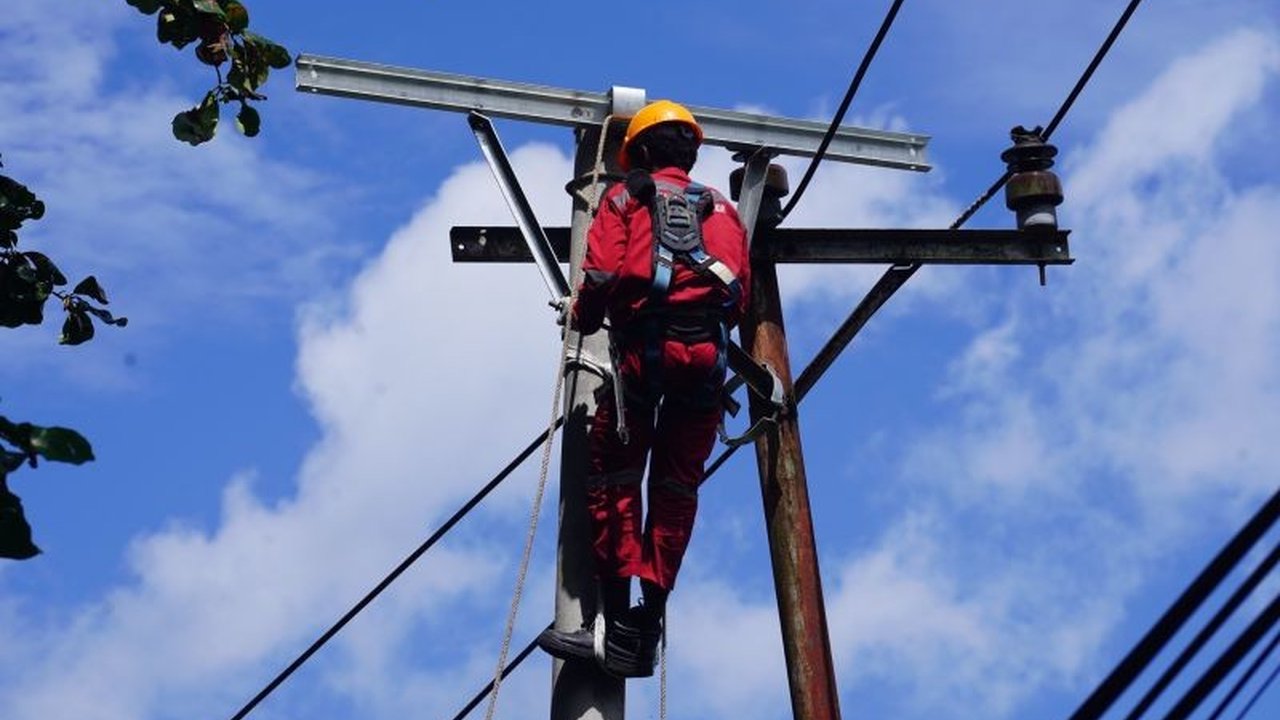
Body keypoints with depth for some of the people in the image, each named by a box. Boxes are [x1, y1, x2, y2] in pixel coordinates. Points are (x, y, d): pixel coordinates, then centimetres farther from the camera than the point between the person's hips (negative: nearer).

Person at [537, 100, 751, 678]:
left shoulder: (626, 197, 12)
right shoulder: (722, 209, 24)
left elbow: (602, 275, -1)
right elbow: (740, 295, 16)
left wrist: (582, 320, 18)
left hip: (646, 347, -4)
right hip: (708, 351, 4)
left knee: (613, 477, 0)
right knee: (676, 487, 8)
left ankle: (618, 626, -9)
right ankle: (647, 630, 3)